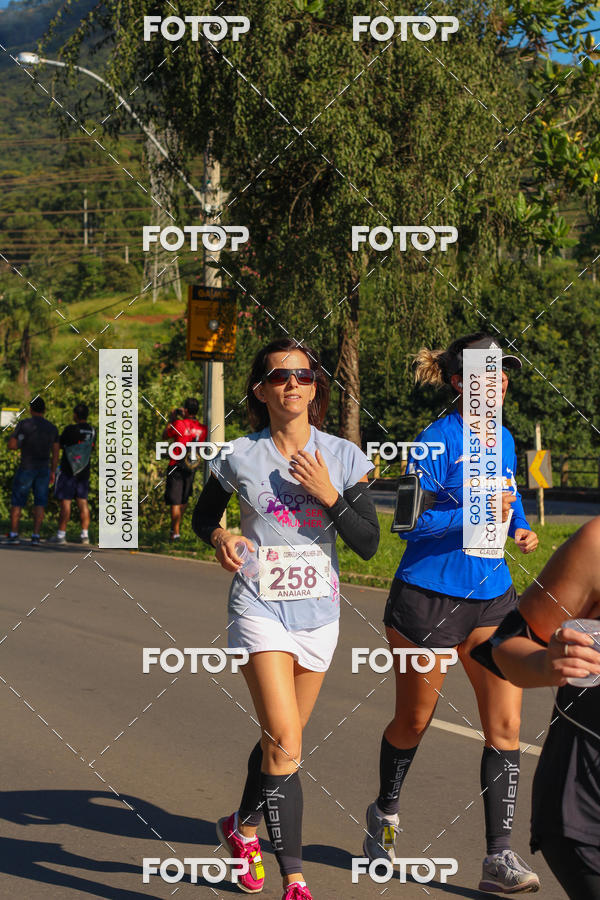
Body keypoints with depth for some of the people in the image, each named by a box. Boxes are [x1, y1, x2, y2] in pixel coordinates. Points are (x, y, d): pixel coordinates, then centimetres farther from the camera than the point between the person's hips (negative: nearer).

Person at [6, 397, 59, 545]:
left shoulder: (24, 424, -9)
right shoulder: (52, 428, 3)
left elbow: (11, 445, -9)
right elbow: (55, 453, 5)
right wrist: (53, 472, 13)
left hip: (26, 468, -3)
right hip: (44, 469, 3)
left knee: (17, 502, 8)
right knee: (39, 503, 6)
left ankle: (14, 534, 3)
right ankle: (35, 536, -3)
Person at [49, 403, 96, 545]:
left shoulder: (70, 430, -14)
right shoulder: (92, 431, 5)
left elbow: (59, 444, -4)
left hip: (68, 471, -6)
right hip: (84, 472, 6)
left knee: (65, 502, -4)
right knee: (83, 502, 9)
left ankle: (61, 535, -4)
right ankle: (85, 535, 8)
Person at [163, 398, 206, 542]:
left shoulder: (179, 424, -15)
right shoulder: (202, 429, -2)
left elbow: (165, 436, 0)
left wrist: (171, 420, 14)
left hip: (176, 466, -5)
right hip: (191, 468, 5)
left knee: (175, 501, -3)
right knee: (184, 499, 19)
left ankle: (176, 532, -8)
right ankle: (176, 526, 35)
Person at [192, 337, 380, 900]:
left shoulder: (343, 458, -1)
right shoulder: (239, 457, -4)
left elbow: (368, 543, -3)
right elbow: (203, 516, 12)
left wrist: (329, 496, -17)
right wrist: (220, 539, -10)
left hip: (318, 611, 3)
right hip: (260, 607, -3)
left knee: (280, 740, 17)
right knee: (284, 743, -17)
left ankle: (243, 827, 45)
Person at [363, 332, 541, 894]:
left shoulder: (502, 438, 9)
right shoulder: (436, 441, -13)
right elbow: (410, 521, -18)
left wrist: (520, 527, 6)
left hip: (491, 596, 6)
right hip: (428, 595, -6)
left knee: (505, 725, -5)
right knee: (413, 721, 10)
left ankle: (499, 858, -2)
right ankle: (385, 814, 38)